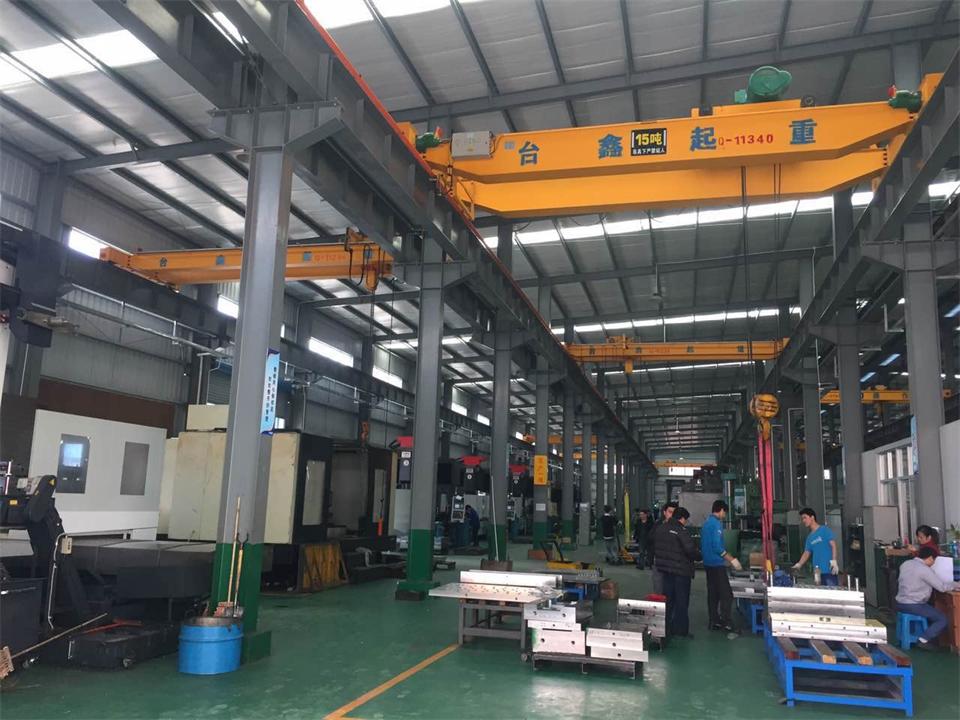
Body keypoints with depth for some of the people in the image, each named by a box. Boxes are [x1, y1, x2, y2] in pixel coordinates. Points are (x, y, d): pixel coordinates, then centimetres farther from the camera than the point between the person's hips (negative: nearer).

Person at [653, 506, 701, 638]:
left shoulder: (661, 529, 6)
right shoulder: (681, 531, -18)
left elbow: (655, 547, 12)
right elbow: (690, 550, -23)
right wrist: (698, 556, -4)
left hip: (665, 569, 7)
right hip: (681, 570, -7)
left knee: (667, 599, 16)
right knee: (681, 601, 4)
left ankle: (666, 628, 22)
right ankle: (680, 630, 9)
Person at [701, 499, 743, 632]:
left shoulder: (706, 523, 14)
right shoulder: (717, 524, -14)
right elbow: (717, 547, -22)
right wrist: (732, 560, -18)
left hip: (708, 564, 9)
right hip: (717, 564, -9)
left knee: (712, 594, 12)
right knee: (726, 594, -6)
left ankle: (714, 622, 15)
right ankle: (726, 622, -7)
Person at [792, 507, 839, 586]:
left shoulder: (825, 530, 0)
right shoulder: (809, 537, 17)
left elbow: (833, 545, -7)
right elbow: (806, 553, 16)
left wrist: (834, 561, -18)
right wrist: (799, 565, 2)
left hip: (829, 570, -6)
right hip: (818, 572, 6)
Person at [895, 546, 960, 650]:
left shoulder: (905, 564, 9)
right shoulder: (924, 569, -16)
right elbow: (942, 587, -14)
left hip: (900, 603, 9)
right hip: (913, 606, -9)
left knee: (932, 610, 29)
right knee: (943, 620, 2)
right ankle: (923, 640, -4)